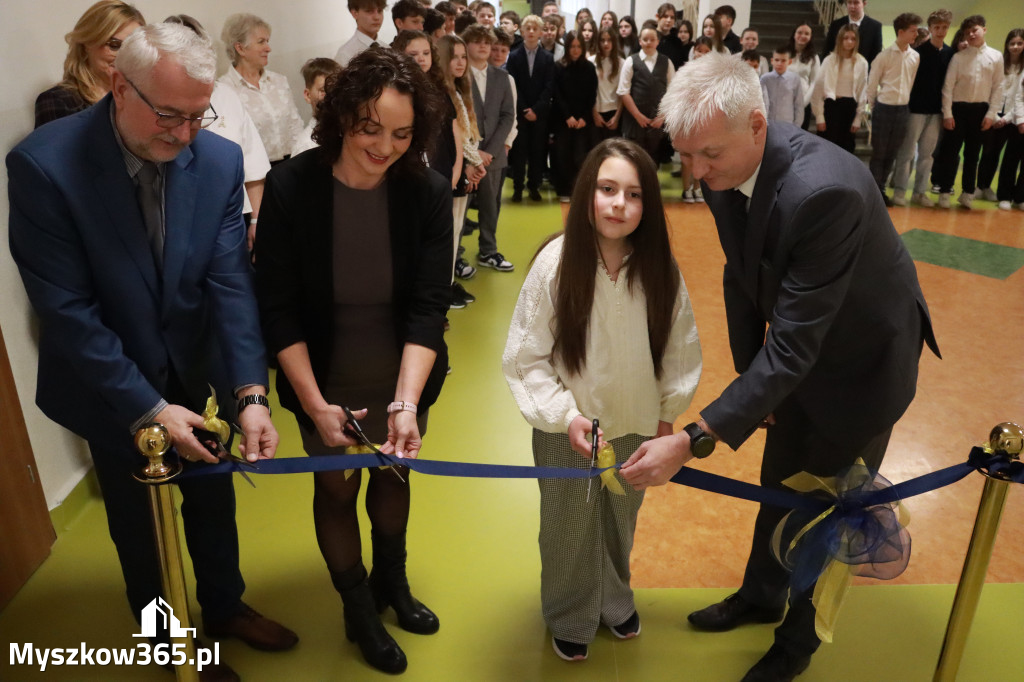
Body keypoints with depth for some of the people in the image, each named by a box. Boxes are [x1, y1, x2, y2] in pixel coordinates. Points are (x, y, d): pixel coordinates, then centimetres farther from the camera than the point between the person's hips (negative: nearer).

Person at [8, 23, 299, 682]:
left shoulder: (220, 159, -14)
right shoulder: (43, 163, -23)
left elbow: (231, 282, -17)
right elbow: (66, 308, -22)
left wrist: (251, 392, -27)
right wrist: (147, 407, -25)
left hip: (196, 378, 3)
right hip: (112, 390, -3)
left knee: (214, 504, 21)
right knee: (139, 525, 18)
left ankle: (225, 607, 49)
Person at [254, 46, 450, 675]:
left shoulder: (428, 193, -17)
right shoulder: (291, 188, -19)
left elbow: (429, 307, -18)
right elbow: (278, 309, -15)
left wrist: (406, 401, -29)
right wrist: (315, 404, -19)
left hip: (404, 381, 2)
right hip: (327, 383, -1)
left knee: (393, 476, 21)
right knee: (337, 489, 15)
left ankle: (391, 582, 51)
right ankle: (359, 612, 42)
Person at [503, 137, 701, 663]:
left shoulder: (659, 268, -16)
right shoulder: (555, 263, -22)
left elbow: (680, 348, -2)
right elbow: (526, 358, -14)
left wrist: (667, 413, 5)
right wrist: (565, 415, -19)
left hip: (636, 423, 2)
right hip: (568, 429, -2)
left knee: (621, 519, 24)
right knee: (570, 526, 19)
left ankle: (615, 599, 54)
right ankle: (569, 616, 46)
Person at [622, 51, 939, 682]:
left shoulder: (825, 189, -40)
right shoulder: (725, 168, -16)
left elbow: (792, 345, -39)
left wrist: (695, 440, -41)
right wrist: (750, 375, 0)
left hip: (862, 359, -6)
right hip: (796, 347, 7)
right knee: (778, 483, 22)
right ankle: (761, 594, 48)